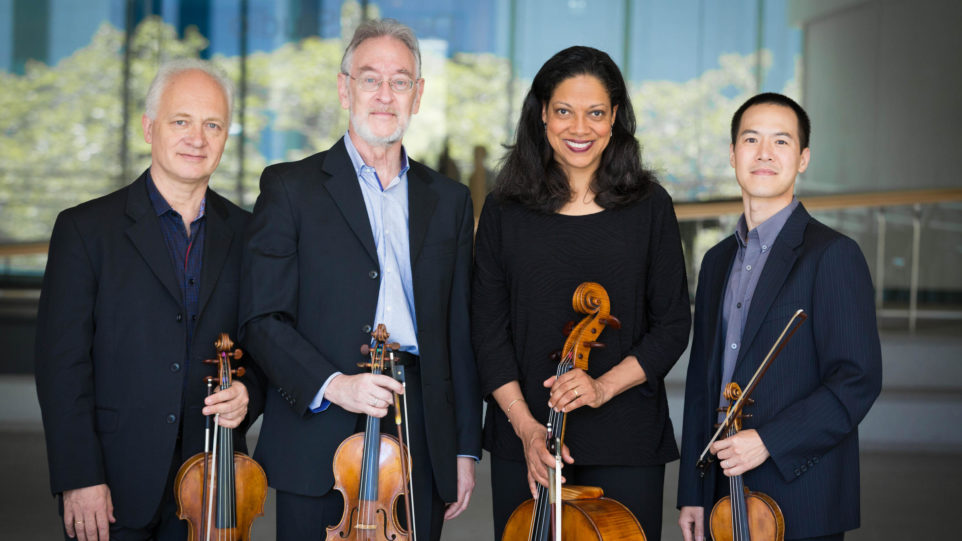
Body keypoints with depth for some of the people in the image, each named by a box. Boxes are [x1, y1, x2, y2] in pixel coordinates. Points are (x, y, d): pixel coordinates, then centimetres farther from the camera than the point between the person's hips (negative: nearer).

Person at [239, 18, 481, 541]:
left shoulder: (449, 200, 14)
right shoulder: (289, 187, 3)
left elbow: (460, 333, 12)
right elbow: (263, 318, -4)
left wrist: (466, 447, 9)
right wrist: (331, 384, -18)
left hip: (421, 447, 3)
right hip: (319, 449, -2)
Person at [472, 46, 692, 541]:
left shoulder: (649, 207, 1)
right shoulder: (505, 211, 2)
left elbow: (673, 324, 2)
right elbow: (487, 328, 1)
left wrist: (604, 386, -13)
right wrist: (525, 425, -9)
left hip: (627, 443, 0)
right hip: (523, 440, 1)